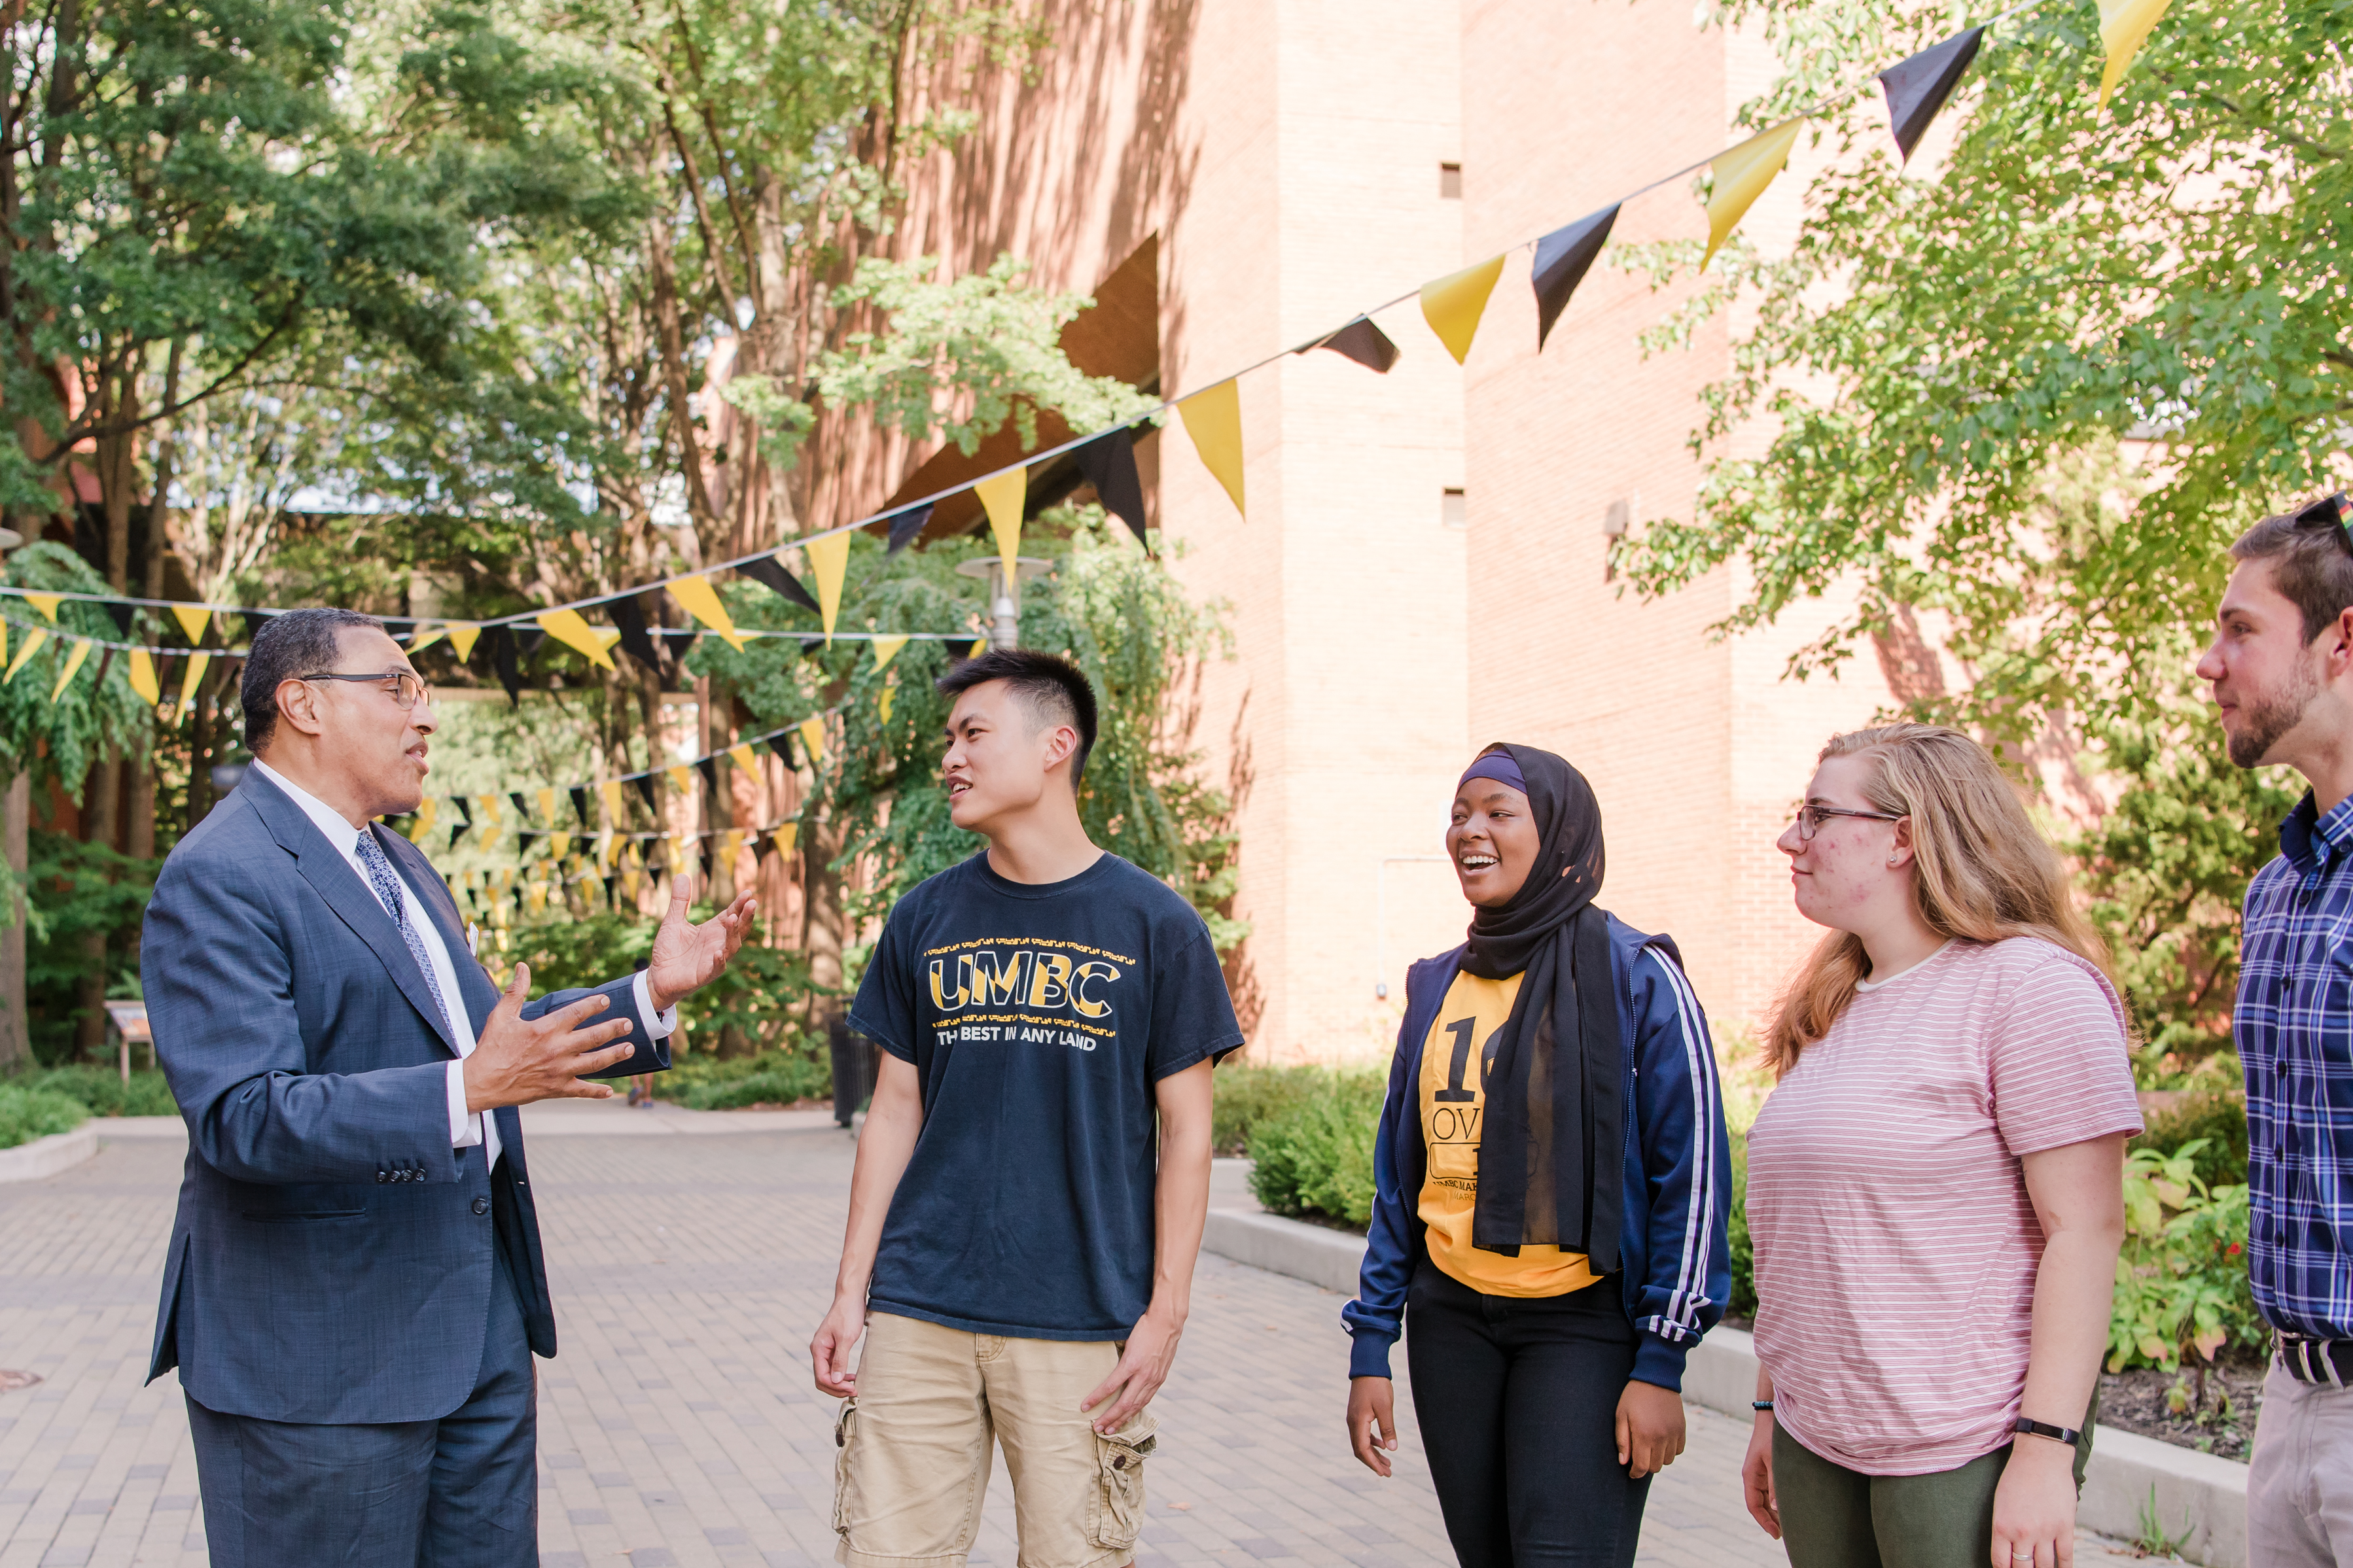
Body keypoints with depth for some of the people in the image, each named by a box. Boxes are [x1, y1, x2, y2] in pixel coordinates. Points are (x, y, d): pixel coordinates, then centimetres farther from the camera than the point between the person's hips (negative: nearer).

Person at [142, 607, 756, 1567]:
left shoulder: (397, 865, 17)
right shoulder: (219, 880, -15)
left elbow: (477, 1031, 20)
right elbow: (242, 1117, -25)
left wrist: (651, 995, 8)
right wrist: (466, 1091, -36)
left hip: (479, 1328, 9)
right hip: (318, 1360, -9)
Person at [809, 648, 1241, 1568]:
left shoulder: (1154, 925, -1)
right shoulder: (925, 920, 7)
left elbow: (1185, 1131, 1)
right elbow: (896, 1113, 11)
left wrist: (1166, 1313, -5)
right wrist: (851, 1291, 5)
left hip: (1083, 1324, -2)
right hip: (919, 1317, 3)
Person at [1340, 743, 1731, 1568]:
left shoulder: (1638, 976, -8)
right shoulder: (1439, 985, 8)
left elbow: (1692, 1174, -8)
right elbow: (1399, 1174, 12)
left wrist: (1662, 1362, -12)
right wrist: (1370, 1348, 9)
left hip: (1586, 1321, -5)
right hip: (1452, 1317, 5)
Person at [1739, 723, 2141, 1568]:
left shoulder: (2031, 985, -12)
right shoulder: (1831, 1008, 12)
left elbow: (2085, 1228, -16)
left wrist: (2046, 1448, -20)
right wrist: (1772, 1410, 15)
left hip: (1965, 1450, -7)